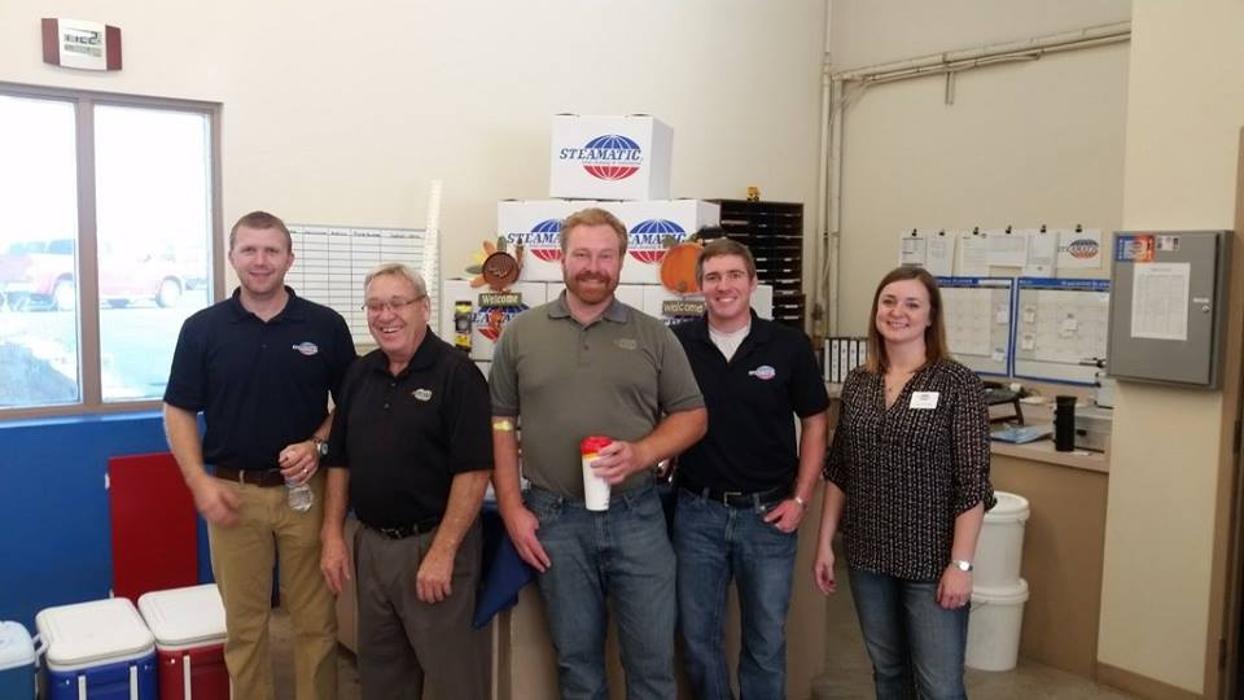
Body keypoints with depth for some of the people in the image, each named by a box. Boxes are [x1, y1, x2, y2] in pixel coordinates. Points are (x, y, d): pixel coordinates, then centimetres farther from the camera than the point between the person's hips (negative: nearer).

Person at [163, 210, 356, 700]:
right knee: (243, 622, 11)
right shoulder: (202, 328, 1)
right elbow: (179, 411, 4)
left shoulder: (326, 325, 0)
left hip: (306, 489, 0)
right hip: (233, 492, 0)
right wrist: (199, 482, -7)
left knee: (316, 618, 8)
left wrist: (317, 444, -11)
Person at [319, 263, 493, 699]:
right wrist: (333, 535, 5)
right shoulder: (359, 374, 8)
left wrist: (442, 551, -20)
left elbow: (474, 471, -17)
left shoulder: (456, 373, -12)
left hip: (432, 543, -6)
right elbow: (339, 461, 13)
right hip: (371, 543, 6)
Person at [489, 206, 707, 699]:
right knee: (576, 658, 15)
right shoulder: (521, 333, 2)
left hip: (636, 515, 0)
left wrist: (640, 453, -14)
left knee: (653, 655, 9)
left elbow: (691, 415, 4)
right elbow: (500, 423, 4)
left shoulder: (653, 336, 2)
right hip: (555, 519, 0)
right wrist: (512, 510, -3)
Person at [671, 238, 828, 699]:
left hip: (769, 513, 0)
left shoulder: (789, 346, -5)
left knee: (766, 639, 12)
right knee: (697, 636, 13)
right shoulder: (677, 344, -4)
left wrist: (800, 499, -3)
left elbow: (814, 424, 2)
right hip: (697, 511, 1)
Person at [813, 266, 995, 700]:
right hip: (867, 555, 5)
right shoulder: (858, 382, 4)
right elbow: (838, 470, 8)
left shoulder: (956, 382, -10)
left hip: (931, 559, -4)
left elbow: (972, 482, -12)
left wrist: (961, 564, -15)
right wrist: (825, 543, 6)